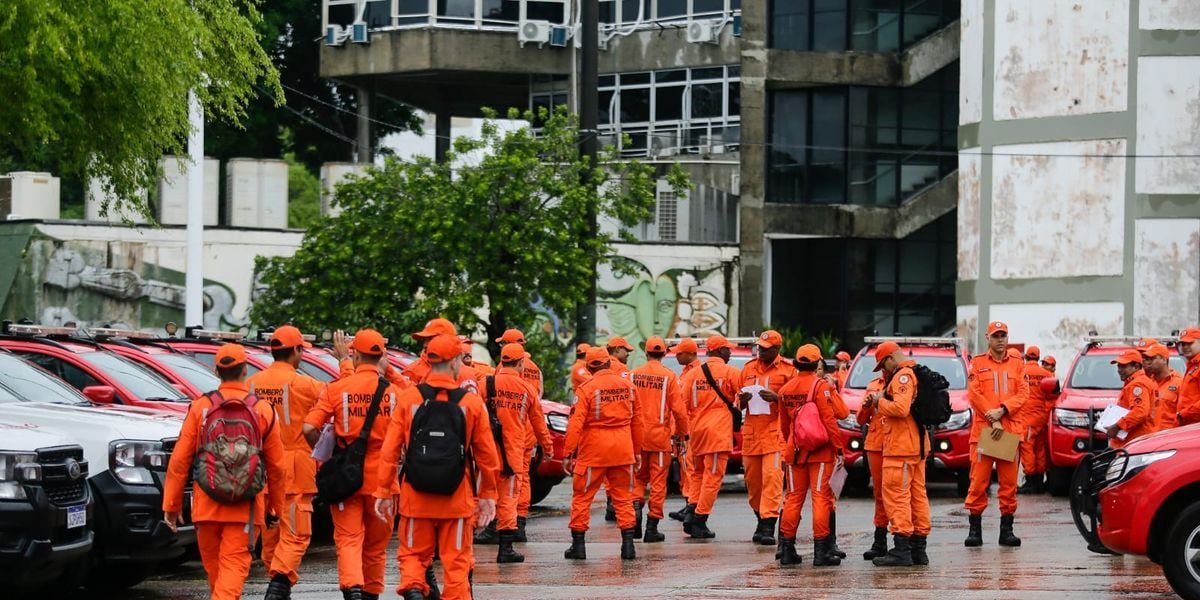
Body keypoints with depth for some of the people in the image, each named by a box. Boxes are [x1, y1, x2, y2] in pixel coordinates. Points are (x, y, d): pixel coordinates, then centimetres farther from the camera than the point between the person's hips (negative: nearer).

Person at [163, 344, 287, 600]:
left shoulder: (200, 407, 0)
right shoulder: (263, 410, 0)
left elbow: (179, 461, 0)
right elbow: (276, 466, 4)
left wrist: (171, 504, 6)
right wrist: (277, 506, 16)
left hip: (206, 504, 1)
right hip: (246, 508, -1)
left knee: (213, 567, 16)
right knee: (235, 565, -4)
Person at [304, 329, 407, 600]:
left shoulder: (337, 388, -5)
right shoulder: (394, 391, -3)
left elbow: (309, 428, -11)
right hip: (381, 477, 1)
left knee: (348, 540, -2)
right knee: (376, 545, 15)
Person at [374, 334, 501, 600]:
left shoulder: (408, 399, -3)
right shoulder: (472, 402, -5)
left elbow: (390, 451, -4)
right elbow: (487, 455, 1)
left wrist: (384, 492, 4)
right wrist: (488, 495, 12)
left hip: (416, 497, 1)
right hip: (457, 498, -1)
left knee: (413, 554, 13)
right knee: (456, 560, 9)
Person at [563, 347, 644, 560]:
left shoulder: (587, 388, -7)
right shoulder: (627, 385, 6)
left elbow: (576, 423, -12)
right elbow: (637, 421, 11)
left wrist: (569, 453, -9)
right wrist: (637, 451, 20)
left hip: (593, 450, -4)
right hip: (623, 449, 4)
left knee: (582, 496, 7)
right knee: (623, 497, 11)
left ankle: (578, 544, 7)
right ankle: (628, 544, 7)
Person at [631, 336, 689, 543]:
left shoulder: (634, 375, 0)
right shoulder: (669, 376, -7)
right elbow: (678, 409, -10)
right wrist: (682, 433, 4)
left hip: (637, 434, 2)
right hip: (660, 435, -2)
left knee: (639, 477, 20)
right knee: (658, 481, 5)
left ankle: (636, 504, -6)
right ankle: (652, 528, 5)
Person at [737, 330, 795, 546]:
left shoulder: (788, 370, 0)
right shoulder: (749, 368, 16)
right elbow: (738, 400, 22)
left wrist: (777, 398, -17)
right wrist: (742, 399, -1)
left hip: (775, 431, -5)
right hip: (751, 431, 5)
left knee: (772, 477, -13)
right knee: (752, 479, 7)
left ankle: (768, 526, -16)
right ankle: (761, 520, 21)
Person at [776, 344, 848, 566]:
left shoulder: (786, 389, 6)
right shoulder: (820, 386, -11)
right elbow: (829, 419, -15)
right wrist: (838, 447, -10)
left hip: (794, 451, 5)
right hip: (820, 451, -5)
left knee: (793, 498, 10)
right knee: (821, 497, -2)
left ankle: (787, 549, 11)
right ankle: (821, 551, -4)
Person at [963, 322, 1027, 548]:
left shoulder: (1016, 364, 14)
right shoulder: (977, 363, 8)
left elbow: (1023, 393, 4)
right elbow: (974, 394, -1)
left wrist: (1002, 410, -12)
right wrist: (993, 420, -10)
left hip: (1010, 429, 2)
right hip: (983, 428, -2)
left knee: (1009, 482, 2)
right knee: (979, 481, -5)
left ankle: (1007, 529, 7)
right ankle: (974, 528, 0)